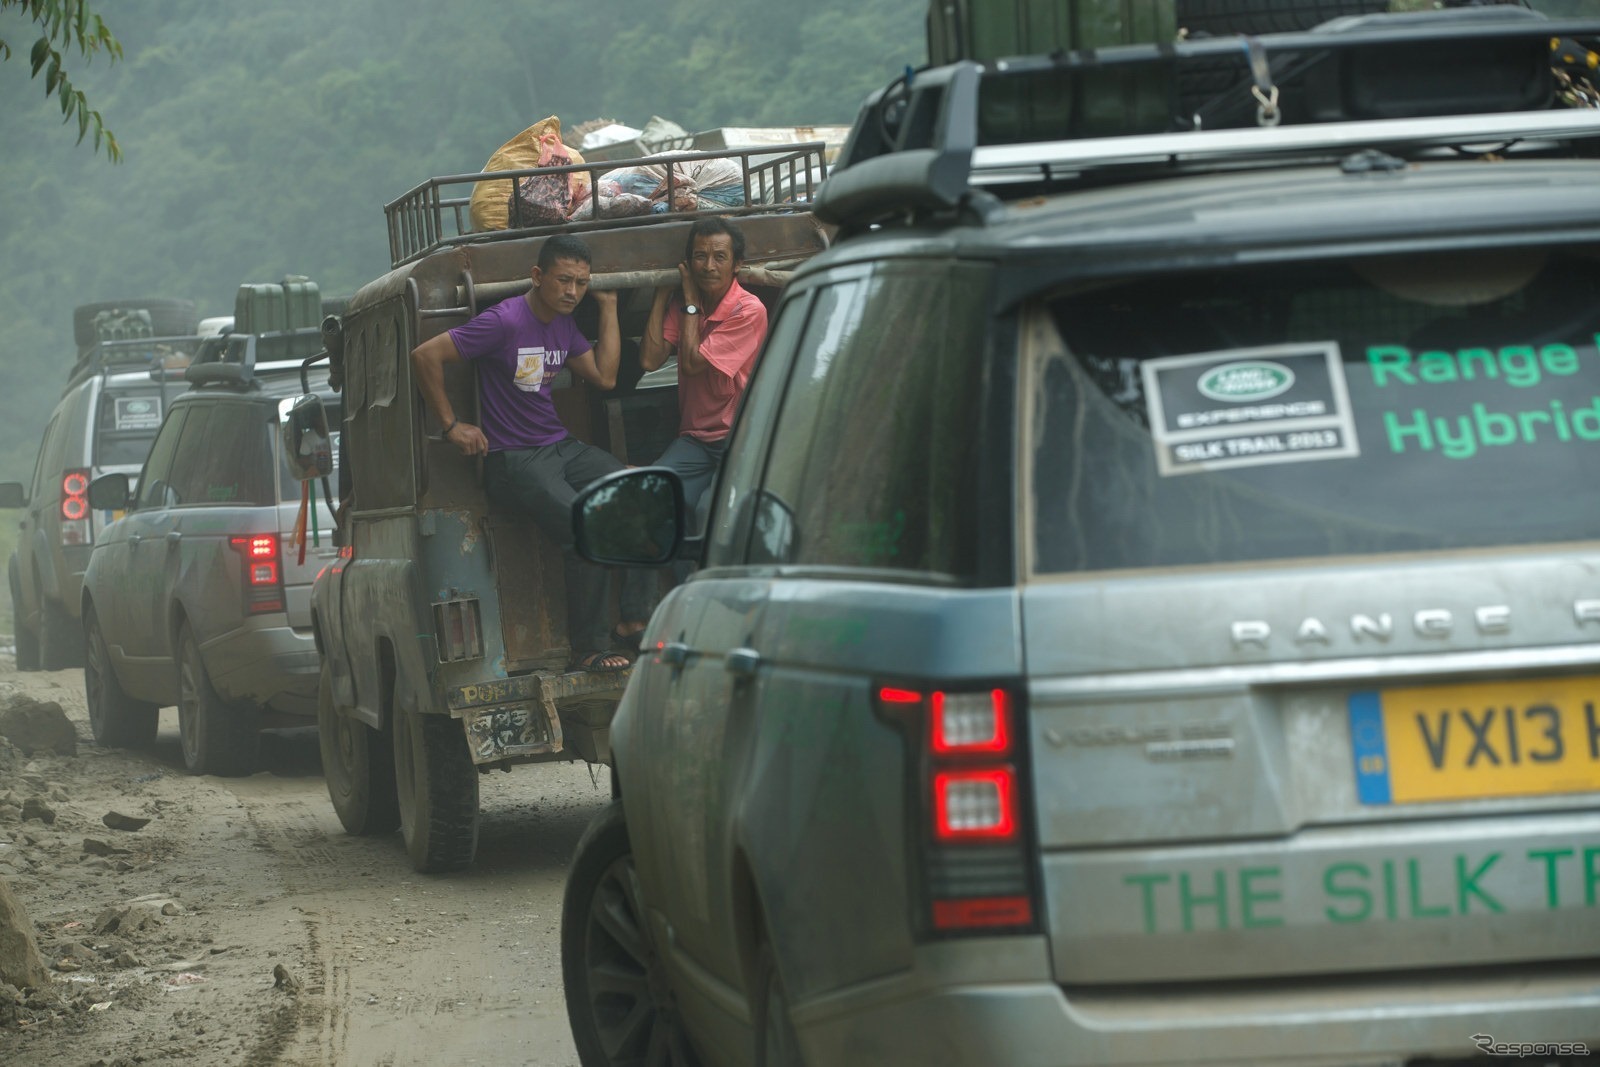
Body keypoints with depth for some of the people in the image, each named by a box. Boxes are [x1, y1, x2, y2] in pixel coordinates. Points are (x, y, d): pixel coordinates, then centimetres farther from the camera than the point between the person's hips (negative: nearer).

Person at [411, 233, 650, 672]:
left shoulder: (564, 325, 12)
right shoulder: (505, 322, -14)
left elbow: (605, 376, 13)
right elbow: (425, 356, -16)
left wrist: (608, 308, 11)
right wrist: (451, 425, -11)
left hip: (562, 447, 8)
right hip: (513, 459, -8)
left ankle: (633, 623, -7)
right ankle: (589, 648, -19)